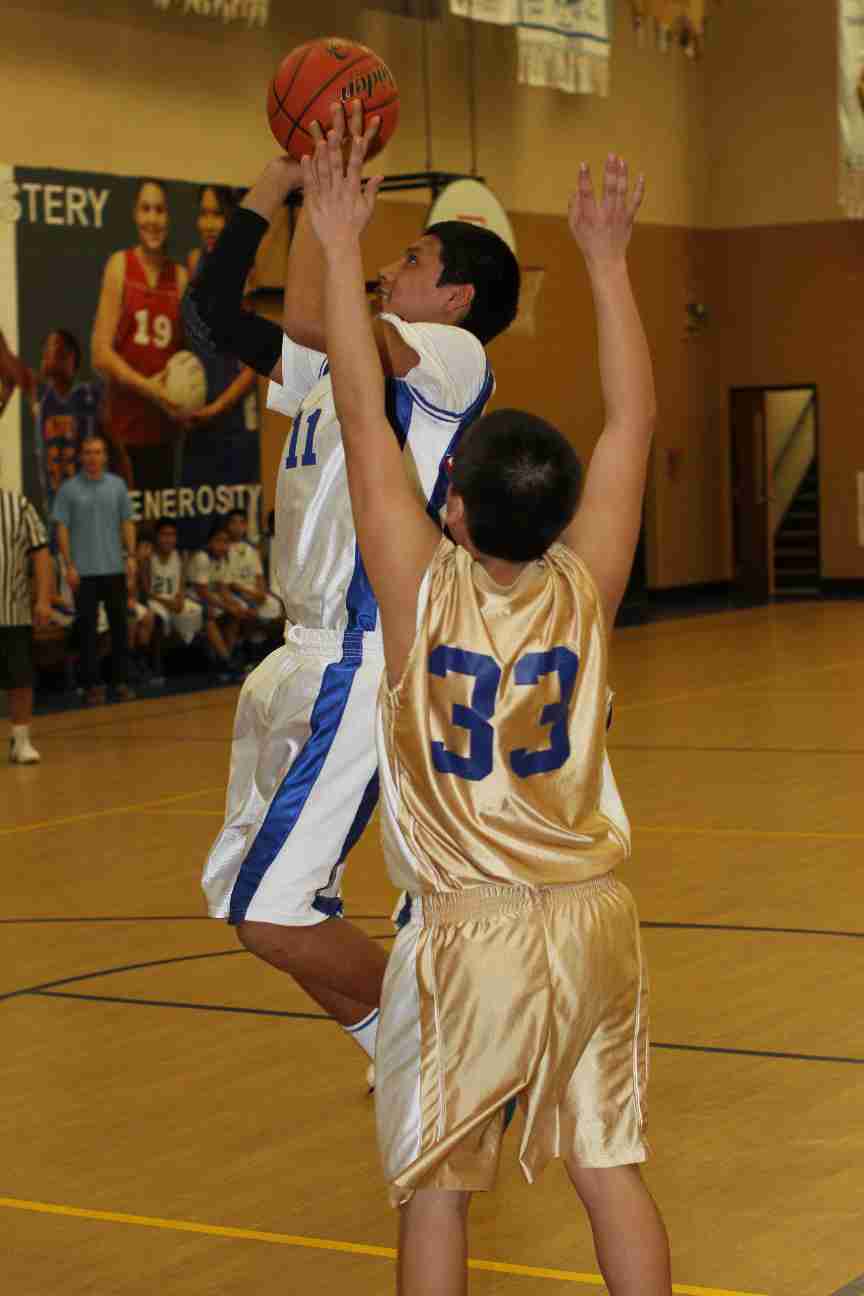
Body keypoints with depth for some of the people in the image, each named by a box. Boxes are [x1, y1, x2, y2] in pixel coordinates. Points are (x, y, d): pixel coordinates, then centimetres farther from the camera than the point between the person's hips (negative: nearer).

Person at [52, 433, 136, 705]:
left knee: (119, 624, 6)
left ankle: (121, 680, 14)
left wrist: (131, 556, -2)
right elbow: (62, 529, -2)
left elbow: (127, 522, 8)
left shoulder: (117, 485, 6)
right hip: (84, 570, -2)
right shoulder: (69, 489, -1)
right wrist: (69, 565, -8)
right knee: (88, 627, 0)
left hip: (114, 567, 2)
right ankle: (91, 684, 5)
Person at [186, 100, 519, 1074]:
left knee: (272, 913, -13)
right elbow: (210, 313, 17)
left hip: (361, 663, -10)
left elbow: (311, 318, -26)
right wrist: (279, 179, 13)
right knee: (239, 894, 15)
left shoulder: (454, 358, -8)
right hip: (303, 657, 10)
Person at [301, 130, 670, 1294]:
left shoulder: (424, 589, -12)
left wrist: (340, 247, -3)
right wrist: (606, 259, 8)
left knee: (435, 1190, 9)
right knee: (611, 1169, 12)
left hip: (468, 933, -3)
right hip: (592, 918, 3)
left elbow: (362, 415, -8)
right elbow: (635, 420, 3)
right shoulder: (585, 588, -6)